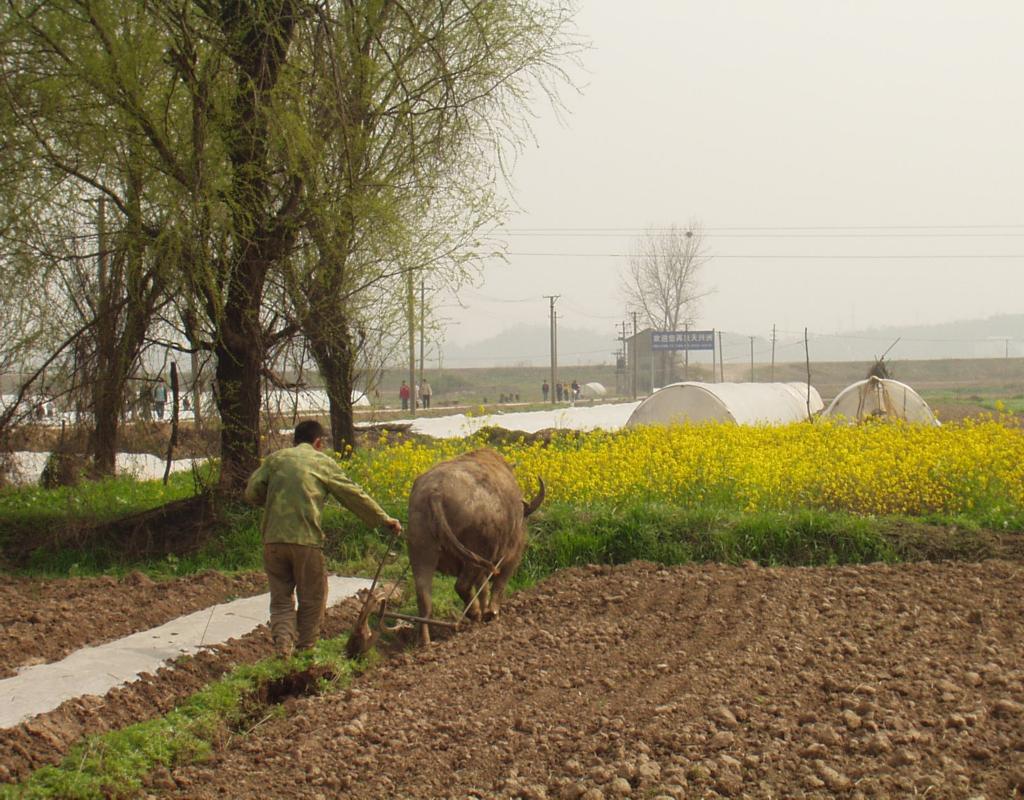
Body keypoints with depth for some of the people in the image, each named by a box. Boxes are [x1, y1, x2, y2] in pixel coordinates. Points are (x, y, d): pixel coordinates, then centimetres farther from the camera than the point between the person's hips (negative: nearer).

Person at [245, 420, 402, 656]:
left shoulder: (275, 458, 12)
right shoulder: (322, 462, 7)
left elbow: (252, 492, 5)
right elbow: (354, 495, 9)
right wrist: (384, 519, 17)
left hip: (273, 539, 3)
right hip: (306, 540, -3)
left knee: (281, 599, 11)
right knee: (312, 599, 11)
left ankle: (283, 644, -9)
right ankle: (305, 650, 15)